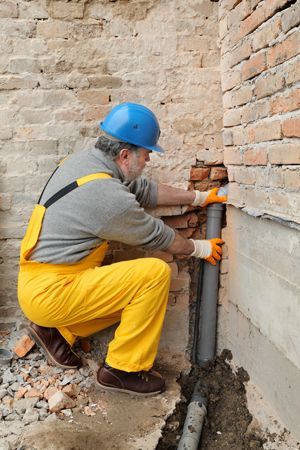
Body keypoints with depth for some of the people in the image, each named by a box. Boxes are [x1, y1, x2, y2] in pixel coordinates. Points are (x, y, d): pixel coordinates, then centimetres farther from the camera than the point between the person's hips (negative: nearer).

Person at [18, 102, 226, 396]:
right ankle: (123, 368, -2)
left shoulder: (83, 160, 5)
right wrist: (200, 248, 11)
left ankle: (58, 331, 18)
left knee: (132, 291, 18)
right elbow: (157, 237, -7)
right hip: (50, 293, -10)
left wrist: (199, 197, 18)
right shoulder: (109, 195, -23)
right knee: (156, 273, -15)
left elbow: (144, 190, 14)